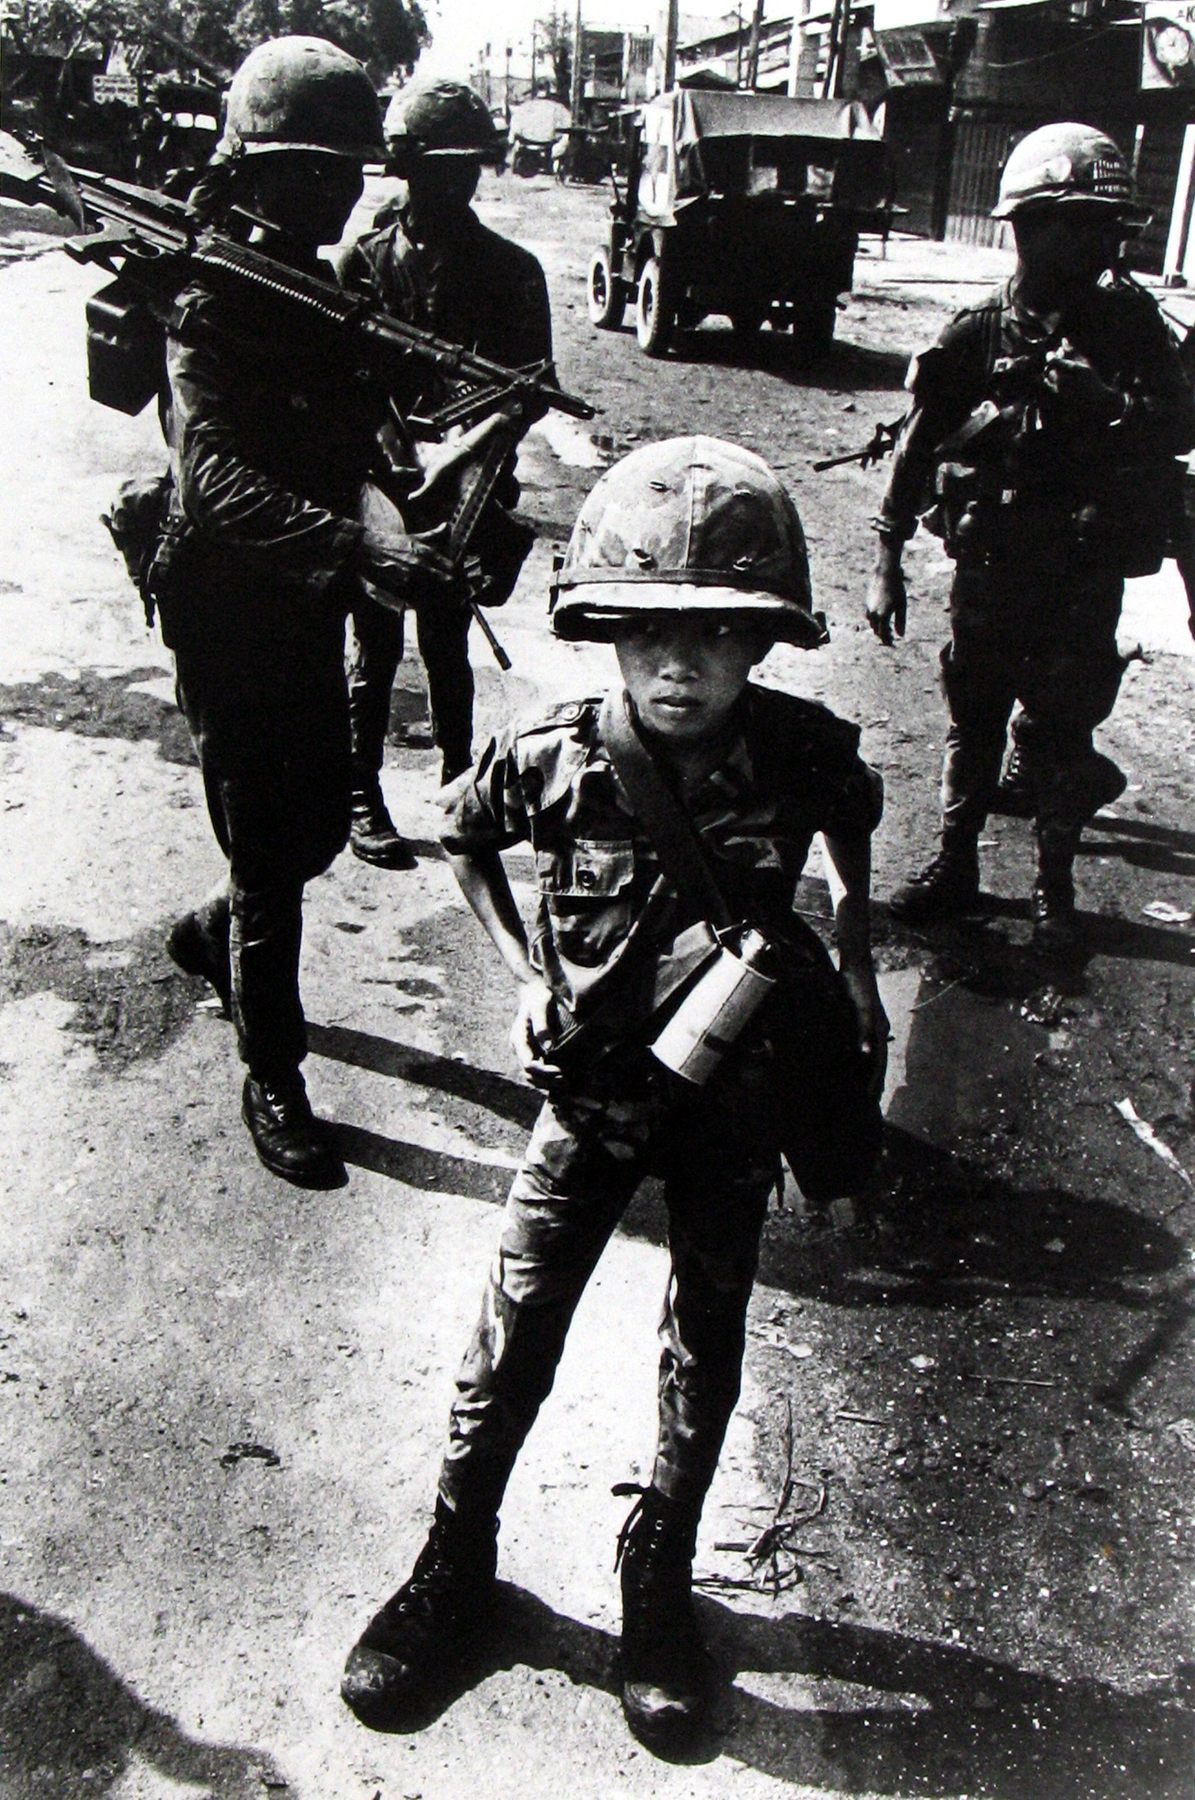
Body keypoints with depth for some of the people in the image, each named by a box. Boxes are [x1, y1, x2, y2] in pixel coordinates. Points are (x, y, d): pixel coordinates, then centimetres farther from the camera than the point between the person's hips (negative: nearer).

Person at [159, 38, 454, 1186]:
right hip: (229, 614, -8)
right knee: (269, 853, -2)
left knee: (322, 819, 19)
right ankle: (273, 1080, 15)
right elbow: (217, 480, -31)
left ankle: (211, 934, 48)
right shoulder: (210, 308, -15)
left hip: (310, 609, 8)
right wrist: (357, 547, -45)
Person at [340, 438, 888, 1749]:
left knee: (705, 1354, 14)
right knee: (512, 1340, 6)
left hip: (733, 1097, 1)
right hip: (593, 1089, -1)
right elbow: (462, 834, 2)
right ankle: (455, 1560, 32)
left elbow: (853, 846, 6)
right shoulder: (554, 758, -20)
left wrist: (855, 977, 0)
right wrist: (525, 973, -6)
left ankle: (660, 1577, 39)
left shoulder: (807, 755, -19)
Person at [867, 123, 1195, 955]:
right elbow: (918, 449, 0)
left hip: (1086, 577, 0)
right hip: (992, 566, 0)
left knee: (1064, 730, 7)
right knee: (973, 720, 9)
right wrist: (888, 562, -2)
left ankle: (1056, 888, 22)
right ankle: (955, 866, 25)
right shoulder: (979, 335, -3)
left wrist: (1097, 398, -25)